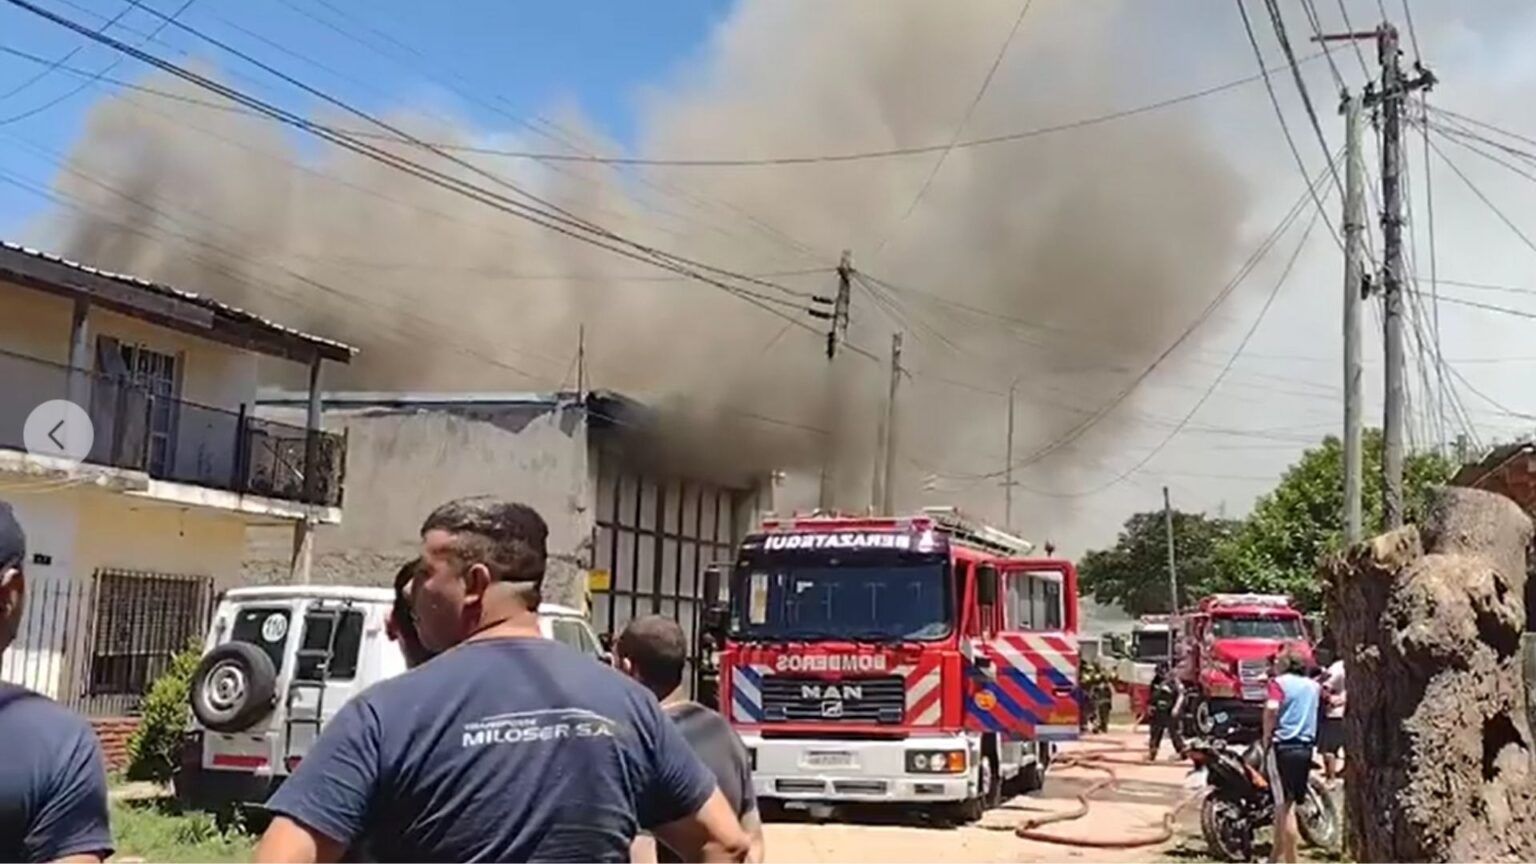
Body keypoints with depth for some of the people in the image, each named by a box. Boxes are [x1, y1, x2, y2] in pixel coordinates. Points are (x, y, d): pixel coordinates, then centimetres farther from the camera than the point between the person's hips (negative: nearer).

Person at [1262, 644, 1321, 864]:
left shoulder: (1279, 682, -4)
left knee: (1285, 806, -3)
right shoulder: (1313, 685, 13)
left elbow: (1271, 710, -20)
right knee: (1285, 804, 16)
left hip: (1283, 746, -6)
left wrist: (1266, 739, -9)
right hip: (1306, 747, 6)